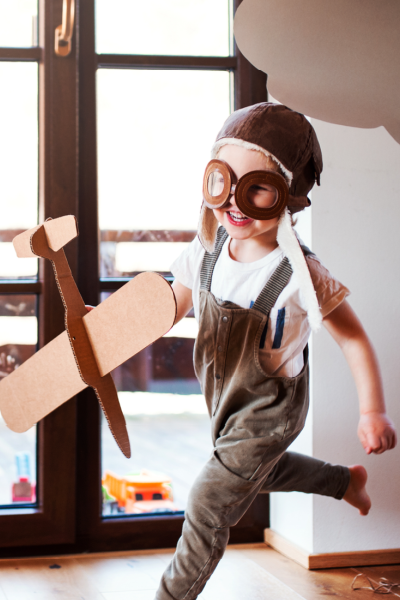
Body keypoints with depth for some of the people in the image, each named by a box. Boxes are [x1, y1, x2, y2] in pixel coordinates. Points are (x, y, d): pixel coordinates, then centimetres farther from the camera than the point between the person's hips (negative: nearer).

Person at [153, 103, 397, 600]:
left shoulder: (298, 275, -31)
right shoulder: (206, 251, -15)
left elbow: (353, 338, -21)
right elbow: (170, 308, 1)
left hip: (268, 413, -7)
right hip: (225, 403, 7)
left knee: (207, 507, -1)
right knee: (260, 471, 32)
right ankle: (346, 481, 55)